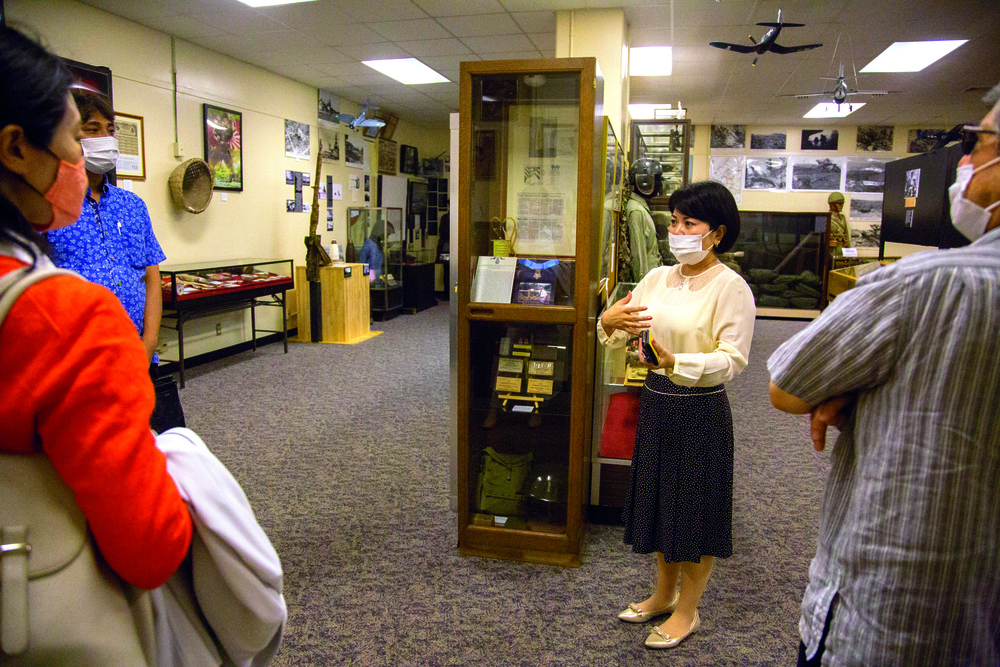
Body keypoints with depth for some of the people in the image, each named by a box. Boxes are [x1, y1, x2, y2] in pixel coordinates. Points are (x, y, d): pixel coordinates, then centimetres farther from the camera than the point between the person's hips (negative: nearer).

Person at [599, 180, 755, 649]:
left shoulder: (731, 287, -13)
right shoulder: (658, 278, 5)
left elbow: (733, 359, -22)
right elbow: (617, 337, 5)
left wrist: (677, 363, -37)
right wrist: (609, 321, -18)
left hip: (700, 409, -6)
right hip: (656, 401, 6)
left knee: (696, 508, 8)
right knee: (659, 499, 18)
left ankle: (688, 610, 29)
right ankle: (664, 593, 40)